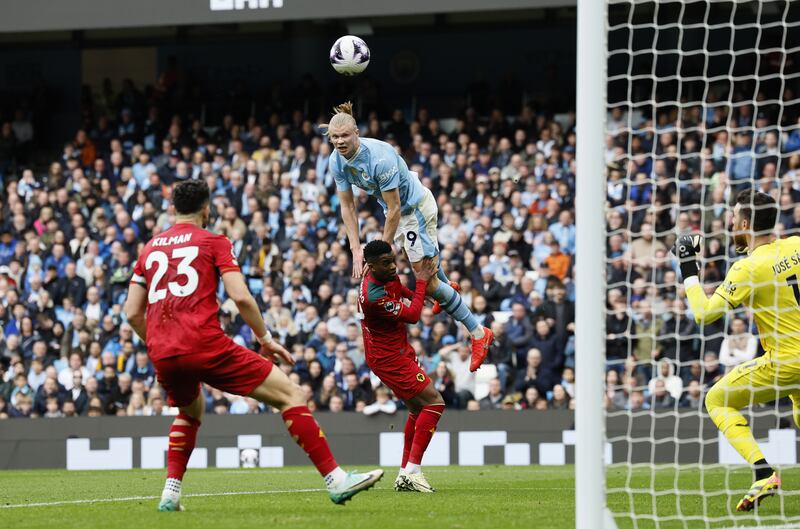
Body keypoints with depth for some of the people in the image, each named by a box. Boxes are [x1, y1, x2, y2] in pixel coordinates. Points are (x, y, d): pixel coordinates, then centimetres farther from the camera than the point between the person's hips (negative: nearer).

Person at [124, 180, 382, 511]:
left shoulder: (149, 248, 20)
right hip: (205, 344, -6)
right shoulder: (214, 242, 7)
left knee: (190, 412, 36)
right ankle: (335, 479, -9)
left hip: (162, 354, 6)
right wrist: (266, 340, 7)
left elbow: (132, 313, 17)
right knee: (290, 395, 0)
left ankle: (170, 493, 21)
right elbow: (241, 297, -5)